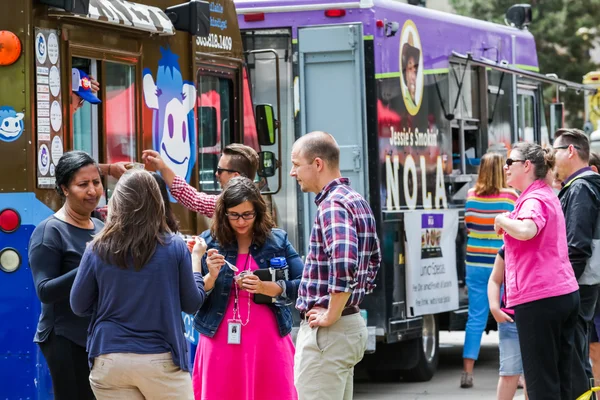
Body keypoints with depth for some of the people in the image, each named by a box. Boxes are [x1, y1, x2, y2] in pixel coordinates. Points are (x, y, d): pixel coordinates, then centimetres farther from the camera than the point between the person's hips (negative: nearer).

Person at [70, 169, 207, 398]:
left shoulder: (97, 250, -3)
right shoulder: (174, 247, -5)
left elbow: (79, 306, 5)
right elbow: (192, 304, 5)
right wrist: (196, 258, 18)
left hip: (109, 361, 1)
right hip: (161, 360, -1)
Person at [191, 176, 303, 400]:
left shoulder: (277, 240, 3)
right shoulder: (209, 242, 2)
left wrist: (268, 288, -17)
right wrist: (211, 277, -18)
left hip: (268, 340, 0)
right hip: (221, 340, 0)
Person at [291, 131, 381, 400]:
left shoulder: (333, 205, -17)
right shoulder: (357, 201, 14)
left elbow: (343, 262, -31)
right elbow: (373, 258, 26)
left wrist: (330, 315, -22)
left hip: (325, 332, -10)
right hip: (352, 325, 10)